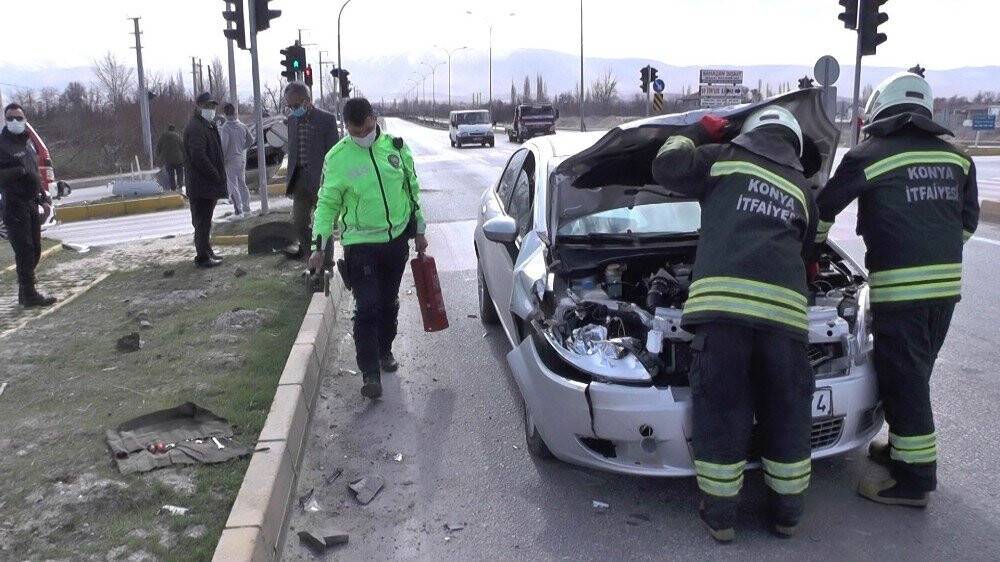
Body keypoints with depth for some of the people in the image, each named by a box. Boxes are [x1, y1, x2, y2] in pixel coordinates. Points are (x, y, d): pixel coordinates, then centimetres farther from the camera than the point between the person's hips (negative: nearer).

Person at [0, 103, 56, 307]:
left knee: (35, 250, 11)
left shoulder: (28, 142, 15)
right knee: (25, 251, -8)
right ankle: (29, 294, -3)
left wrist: (43, 198, 20)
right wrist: (18, 171, -28)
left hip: (31, 204, 8)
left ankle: (25, 292, 21)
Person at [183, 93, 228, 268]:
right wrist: (216, 176, -18)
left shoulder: (208, 126, 19)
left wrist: (218, 177, 13)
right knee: (203, 222, -5)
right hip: (201, 185, -10)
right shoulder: (195, 128, -14)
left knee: (205, 221, 18)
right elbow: (199, 157, -23)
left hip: (208, 185, 10)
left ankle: (207, 252, 28)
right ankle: (203, 257, 1)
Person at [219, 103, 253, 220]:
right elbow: (251, 140, 8)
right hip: (242, 158, 6)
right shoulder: (242, 126, 0)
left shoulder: (225, 128, -16)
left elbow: (224, 145, -20)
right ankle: (246, 208, 21)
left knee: (233, 186, -1)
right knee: (242, 183, 16)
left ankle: (239, 211, -3)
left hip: (231, 159, -6)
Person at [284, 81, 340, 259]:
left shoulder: (327, 119, -10)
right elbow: (292, 151, 13)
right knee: (298, 223, 10)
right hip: (300, 180, 6)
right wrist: (290, 180, 9)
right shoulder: (292, 120, 7)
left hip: (321, 180, -6)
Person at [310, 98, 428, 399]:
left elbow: (413, 189, 11)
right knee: (367, 308, -11)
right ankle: (370, 373, -8)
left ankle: (384, 351, 37)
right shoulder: (337, 158, -8)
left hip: (397, 239, 4)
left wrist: (419, 231, 13)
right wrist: (320, 246, -12)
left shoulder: (396, 146, 1)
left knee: (389, 303, 17)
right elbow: (327, 204, -3)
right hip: (360, 242, -3)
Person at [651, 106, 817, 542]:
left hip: (722, 301, -3)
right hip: (783, 306, 3)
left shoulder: (724, 158, 16)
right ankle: (787, 513, 27)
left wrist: (694, 134, 30)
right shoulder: (802, 190, 27)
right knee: (786, 412, 15)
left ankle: (720, 516, 14)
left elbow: (666, 167, 14)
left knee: (720, 408, 5)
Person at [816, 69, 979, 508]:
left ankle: (914, 480, 6)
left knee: (903, 380, 0)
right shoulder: (955, 157, 11)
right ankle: (904, 449, 32)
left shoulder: (869, 155, -5)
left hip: (898, 286, -7)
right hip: (946, 283, 7)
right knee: (915, 374, 19)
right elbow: (968, 218, 19)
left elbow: (824, 209, 5)